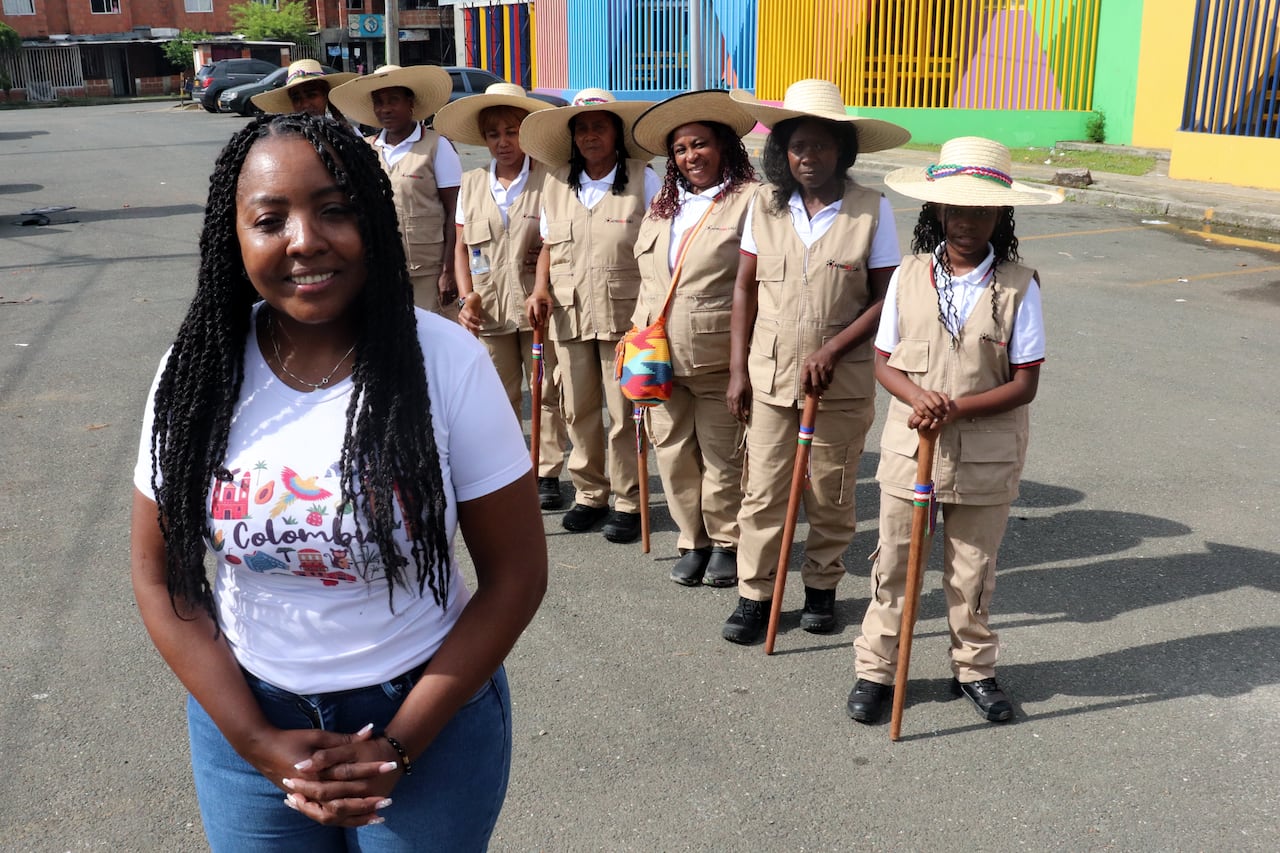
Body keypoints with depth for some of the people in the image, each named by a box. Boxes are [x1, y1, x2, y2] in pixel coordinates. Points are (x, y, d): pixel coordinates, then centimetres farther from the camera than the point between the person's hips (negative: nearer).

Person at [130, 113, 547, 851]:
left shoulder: (447, 362, -16)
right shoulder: (198, 374, -9)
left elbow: (516, 574, -12)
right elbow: (162, 577, -1)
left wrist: (396, 747, -13)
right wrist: (256, 742, -9)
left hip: (431, 714, -2)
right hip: (248, 717, 2)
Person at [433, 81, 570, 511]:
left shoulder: (548, 178, -3)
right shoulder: (472, 183, 10)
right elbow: (461, 246, 10)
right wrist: (467, 298, 0)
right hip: (489, 308, 4)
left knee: (547, 391, 3)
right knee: (500, 395, 10)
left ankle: (548, 475, 14)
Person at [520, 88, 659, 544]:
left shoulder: (643, 180, -2)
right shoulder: (557, 182, 9)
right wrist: (540, 289, -1)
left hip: (625, 315, -4)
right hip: (569, 314, 4)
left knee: (624, 412, 0)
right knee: (577, 410, 10)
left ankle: (629, 501, 14)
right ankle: (589, 493, 25)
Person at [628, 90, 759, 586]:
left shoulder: (749, 200, -5)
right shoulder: (662, 207, 18)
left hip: (719, 359, -6)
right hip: (661, 357, 6)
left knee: (722, 457, 5)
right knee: (673, 453, 10)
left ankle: (727, 542, 23)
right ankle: (693, 541, 25)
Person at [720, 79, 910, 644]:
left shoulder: (871, 210, -8)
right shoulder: (766, 204, 0)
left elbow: (885, 300, -6)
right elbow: (745, 289, 4)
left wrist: (831, 351, -16)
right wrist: (738, 369, 0)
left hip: (842, 381, -1)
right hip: (770, 375, 2)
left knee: (830, 495, 12)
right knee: (762, 491, 6)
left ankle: (822, 587, 31)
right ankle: (754, 594, 20)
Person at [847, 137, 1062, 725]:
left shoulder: (1018, 286, -8)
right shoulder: (908, 277, -2)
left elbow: (1024, 383, -9)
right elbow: (885, 363, 1)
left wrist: (958, 407, -23)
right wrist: (918, 396, -20)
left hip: (986, 460, -1)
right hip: (909, 450, 1)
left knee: (972, 572, 15)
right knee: (893, 567, 11)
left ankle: (974, 668, 34)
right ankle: (875, 669, 25)